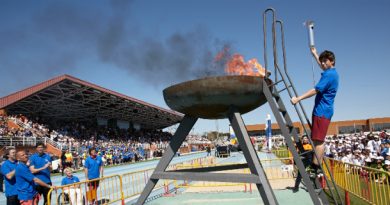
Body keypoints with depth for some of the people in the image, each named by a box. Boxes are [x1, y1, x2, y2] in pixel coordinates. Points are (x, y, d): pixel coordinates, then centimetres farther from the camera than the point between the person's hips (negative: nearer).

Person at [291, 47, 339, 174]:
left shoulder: (329, 75, -13)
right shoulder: (332, 73, 17)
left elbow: (316, 90, -21)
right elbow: (322, 66, 40)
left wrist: (298, 98, -23)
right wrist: (315, 54, 48)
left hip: (321, 111, -10)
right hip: (324, 110, 10)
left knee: (318, 140, -11)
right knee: (318, 140, 12)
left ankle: (315, 168, -10)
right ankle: (316, 166, 17)